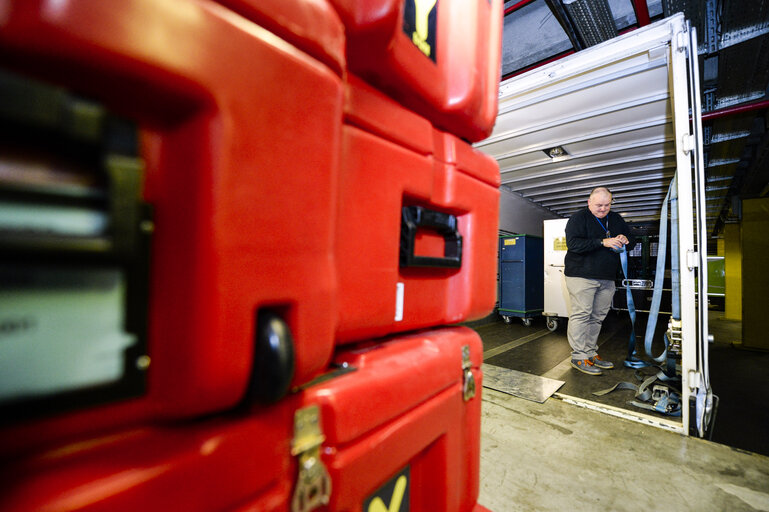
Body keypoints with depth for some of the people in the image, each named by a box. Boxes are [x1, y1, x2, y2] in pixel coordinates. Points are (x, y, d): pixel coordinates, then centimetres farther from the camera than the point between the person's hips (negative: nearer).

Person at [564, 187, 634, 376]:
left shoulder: (616, 219, 18)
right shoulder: (578, 218, -3)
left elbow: (632, 242, 24)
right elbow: (573, 243, -16)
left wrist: (625, 240, 0)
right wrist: (602, 242, -21)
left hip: (607, 278, 7)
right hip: (582, 276, -6)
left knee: (597, 317, 9)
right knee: (581, 314, -8)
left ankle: (591, 353, 20)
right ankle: (579, 356, -1)